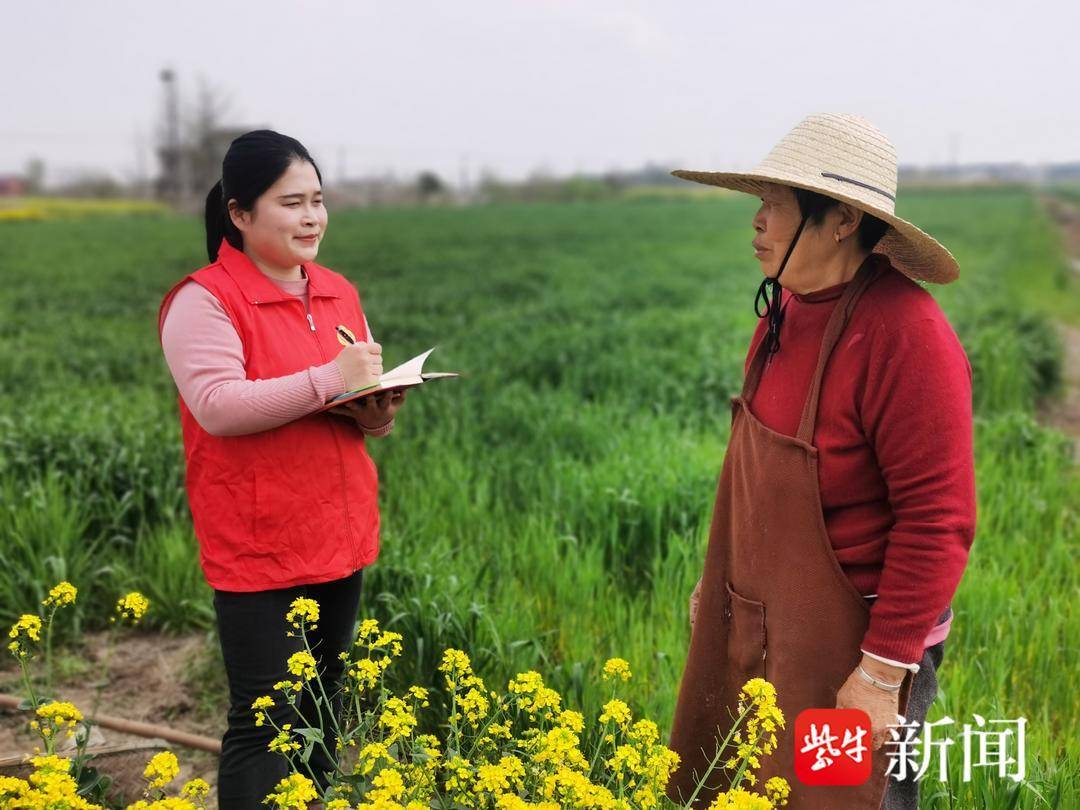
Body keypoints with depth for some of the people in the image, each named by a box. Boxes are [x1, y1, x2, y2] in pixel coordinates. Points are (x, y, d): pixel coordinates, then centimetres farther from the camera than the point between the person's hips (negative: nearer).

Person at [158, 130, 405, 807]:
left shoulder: (339, 293, 11)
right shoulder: (204, 301, -11)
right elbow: (217, 406, -22)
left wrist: (380, 411, -6)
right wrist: (328, 379, -24)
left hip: (341, 537, 7)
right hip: (259, 548, -7)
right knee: (266, 721, -1)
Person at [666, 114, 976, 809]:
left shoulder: (904, 334, -24)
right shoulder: (788, 308, 0)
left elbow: (938, 518, -22)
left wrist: (882, 674, -19)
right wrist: (721, 577, 17)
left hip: (850, 639, -8)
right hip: (761, 624, 8)